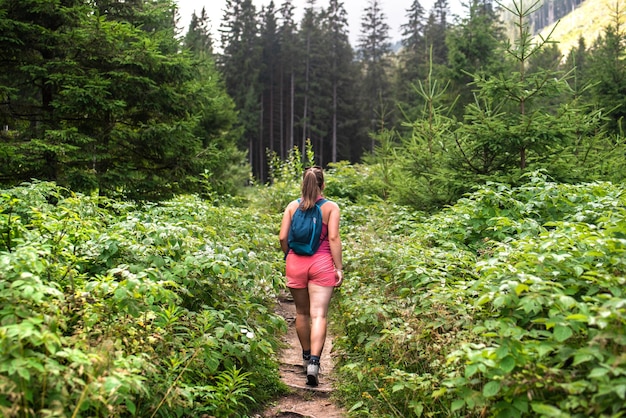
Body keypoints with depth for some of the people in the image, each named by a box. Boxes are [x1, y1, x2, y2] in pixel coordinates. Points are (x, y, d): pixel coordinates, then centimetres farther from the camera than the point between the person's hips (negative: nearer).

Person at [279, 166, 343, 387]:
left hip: (295, 263, 3)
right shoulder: (331, 207, -1)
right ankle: (314, 362, -16)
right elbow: (333, 238, -8)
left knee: (302, 313, 17)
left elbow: (283, 237, 1)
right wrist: (339, 268, -4)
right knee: (318, 315, -3)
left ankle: (307, 356, 34)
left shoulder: (292, 206, 6)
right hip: (321, 264, -2)